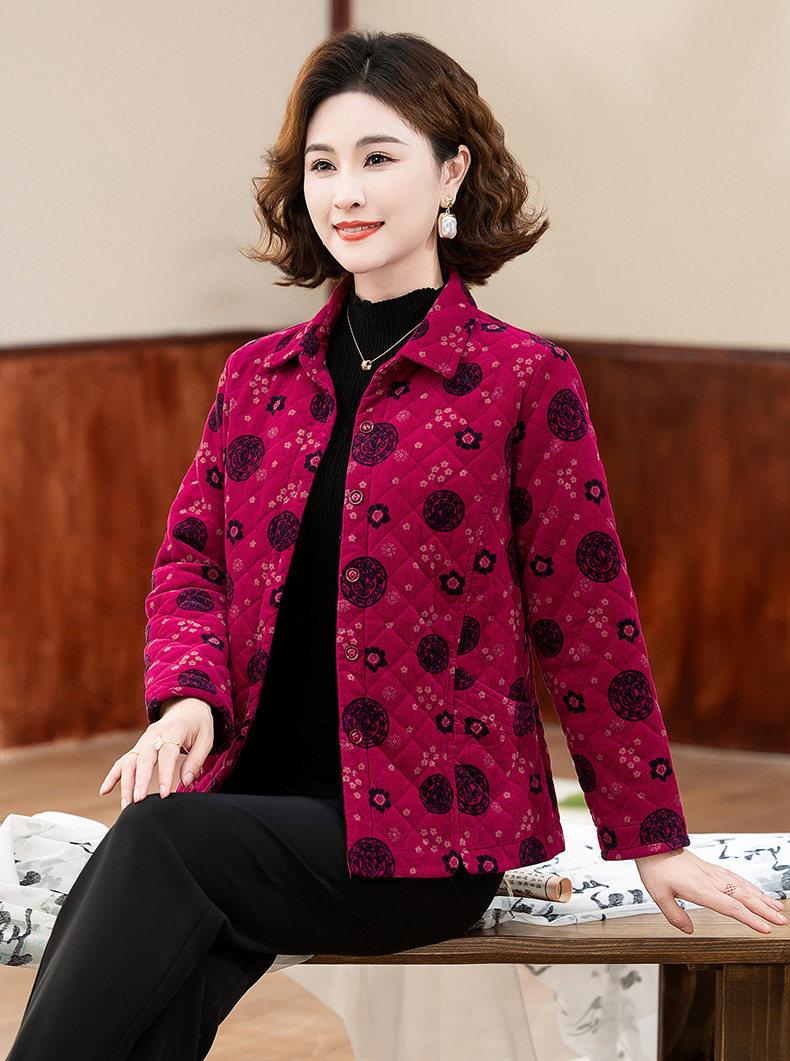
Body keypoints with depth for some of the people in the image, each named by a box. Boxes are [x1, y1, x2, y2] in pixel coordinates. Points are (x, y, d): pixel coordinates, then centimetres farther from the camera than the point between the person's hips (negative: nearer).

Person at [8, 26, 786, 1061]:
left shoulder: (525, 379, -1)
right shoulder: (258, 375, 14)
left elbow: (585, 618, 1)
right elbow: (190, 560, 16)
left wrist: (653, 839, 5)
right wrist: (188, 696, -6)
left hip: (428, 836, -4)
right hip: (253, 794, 4)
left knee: (155, 846, -29)